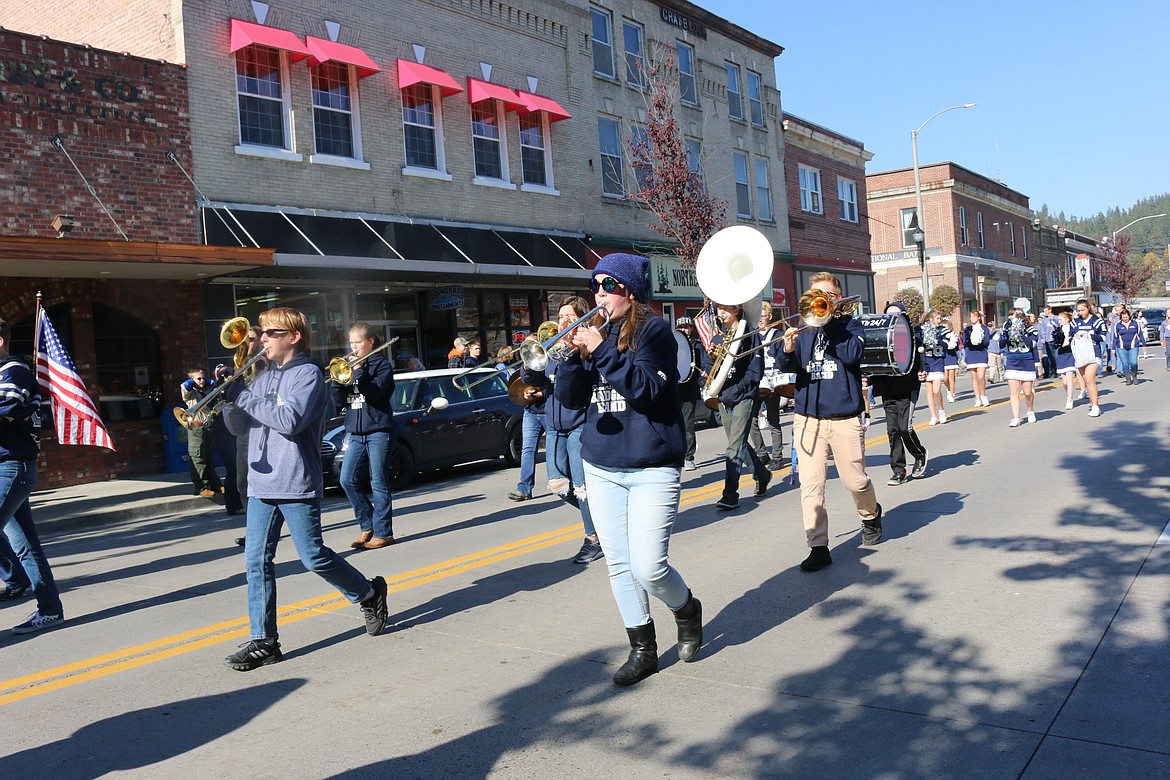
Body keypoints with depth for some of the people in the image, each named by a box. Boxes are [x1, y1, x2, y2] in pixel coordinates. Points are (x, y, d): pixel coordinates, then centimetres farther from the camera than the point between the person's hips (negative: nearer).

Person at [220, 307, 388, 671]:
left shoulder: (307, 374, -7)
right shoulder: (264, 378, 15)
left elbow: (291, 420, -22)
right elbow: (238, 427, 13)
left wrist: (244, 397, -15)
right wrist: (230, 392, -4)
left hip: (297, 484, -7)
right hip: (261, 484, 7)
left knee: (313, 556, -2)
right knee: (256, 560, 2)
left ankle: (369, 593, 22)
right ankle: (263, 641, 9)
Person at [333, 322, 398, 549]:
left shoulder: (381, 364, -1)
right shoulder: (349, 366, 15)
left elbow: (375, 392, -17)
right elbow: (340, 402, 11)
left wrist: (358, 370, -17)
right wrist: (337, 380, -6)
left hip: (379, 431, -6)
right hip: (356, 432, 6)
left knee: (379, 483, -2)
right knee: (348, 480, -1)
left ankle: (383, 533, 6)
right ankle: (367, 526, 14)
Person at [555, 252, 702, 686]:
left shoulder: (653, 329, -6)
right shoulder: (595, 333, 9)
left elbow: (649, 391, -18)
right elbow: (569, 398, 3)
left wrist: (602, 352, -22)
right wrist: (577, 357, -14)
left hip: (651, 467, -5)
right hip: (601, 467, 6)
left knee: (648, 568, -9)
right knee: (618, 565, 8)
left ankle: (687, 610, 22)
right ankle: (642, 649, 23)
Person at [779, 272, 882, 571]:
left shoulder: (850, 325, 5)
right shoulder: (804, 329, 10)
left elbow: (852, 355, -15)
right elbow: (789, 367, -1)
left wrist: (827, 324, -15)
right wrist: (788, 351, -23)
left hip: (844, 417, -2)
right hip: (807, 418, 2)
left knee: (855, 480, 6)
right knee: (810, 485, -3)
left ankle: (871, 515, 39)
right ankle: (818, 547, 5)